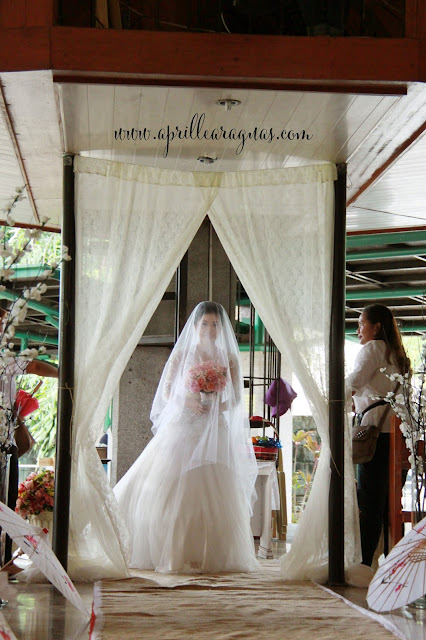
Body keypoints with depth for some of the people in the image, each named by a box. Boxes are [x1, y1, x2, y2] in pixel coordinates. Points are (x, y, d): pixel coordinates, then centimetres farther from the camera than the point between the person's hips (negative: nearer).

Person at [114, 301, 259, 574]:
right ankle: (174, 554, -2)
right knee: (172, 490, -7)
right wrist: (188, 402, -13)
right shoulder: (182, 354, 7)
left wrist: (215, 407, -12)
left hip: (215, 433, 1)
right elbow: (166, 392, 5)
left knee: (214, 495, -4)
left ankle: (211, 555, 0)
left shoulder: (228, 359, 9)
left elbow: (236, 398, 7)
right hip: (181, 429, -1)